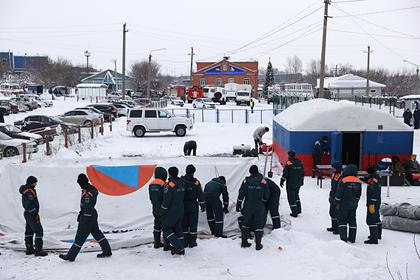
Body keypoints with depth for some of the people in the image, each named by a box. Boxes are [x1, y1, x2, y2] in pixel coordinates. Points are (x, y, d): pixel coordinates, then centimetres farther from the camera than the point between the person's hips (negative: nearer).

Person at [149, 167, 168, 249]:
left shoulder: (151, 184, 6)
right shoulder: (163, 184, -19)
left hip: (155, 209, 8)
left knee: (157, 225, 16)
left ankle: (157, 243, 23)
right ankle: (166, 244, 2)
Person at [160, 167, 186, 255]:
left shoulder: (170, 184, -17)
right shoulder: (181, 183, 8)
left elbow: (166, 200, -17)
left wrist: (162, 212, -9)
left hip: (172, 211, -8)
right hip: (181, 210, 8)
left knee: (166, 228, 3)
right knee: (178, 228, 14)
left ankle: (178, 247, -7)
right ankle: (181, 249, 15)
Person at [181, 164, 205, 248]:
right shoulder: (196, 182, -10)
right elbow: (200, 195, -6)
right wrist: (202, 205, 3)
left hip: (183, 206, 2)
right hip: (193, 206, -2)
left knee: (184, 224, 10)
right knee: (193, 224, 7)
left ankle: (184, 242, 13)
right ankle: (192, 242, 9)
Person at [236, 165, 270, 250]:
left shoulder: (246, 181, -7)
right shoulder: (263, 181, -6)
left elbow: (241, 195, -6)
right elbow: (267, 196, 2)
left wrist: (238, 205, 3)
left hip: (248, 206, 1)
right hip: (259, 207, -1)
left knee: (246, 223, 15)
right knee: (259, 224, 6)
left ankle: (244, 242, 20)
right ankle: (258, 245, 8)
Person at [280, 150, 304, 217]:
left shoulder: (288, 163, -16)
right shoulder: (299, 162, 2)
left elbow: (285, 173, -15)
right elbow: (302, 172, 10)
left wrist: (282, 181, -3)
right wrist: (301, 180, 23)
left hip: (290, 183, -6)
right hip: (298, 183, 6)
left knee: (291, 197, 3)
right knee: (296, 195, 24)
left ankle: (294, 212, 5)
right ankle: (298, 209, 24)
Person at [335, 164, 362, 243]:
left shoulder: (343, 181, -14)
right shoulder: (358, 182, 3)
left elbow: (339, 193, -12)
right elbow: (358, 194, 12)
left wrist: (337, 203, -3)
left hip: (344, 204, -5)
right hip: (353, 204, 5)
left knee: (342, 220, 1)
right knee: (352, 220, 13)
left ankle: (343, 238, -7)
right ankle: (352, 238, 19)